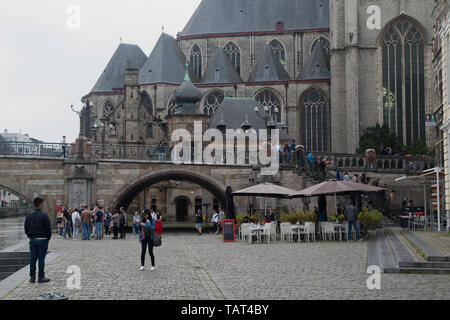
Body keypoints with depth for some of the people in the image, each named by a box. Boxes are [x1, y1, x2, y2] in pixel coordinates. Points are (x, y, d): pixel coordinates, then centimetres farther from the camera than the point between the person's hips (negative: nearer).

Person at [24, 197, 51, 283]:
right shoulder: (44, 215, -10)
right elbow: (48, 228, -11)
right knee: (41, 258, -1)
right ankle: (41, 277, 2)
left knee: (32, 259, 8)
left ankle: (32, 277, 11)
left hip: (32, 240, 5)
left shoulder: (29, 216, 6)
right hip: (42, 240, -5)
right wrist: (48, 238, 2)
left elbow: (26, 229, 10)